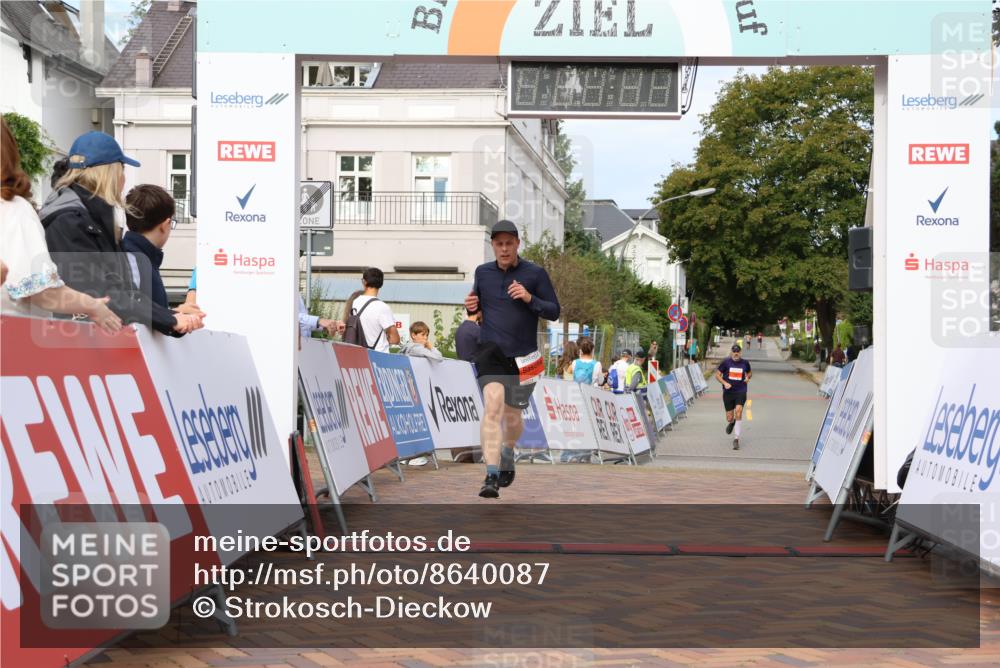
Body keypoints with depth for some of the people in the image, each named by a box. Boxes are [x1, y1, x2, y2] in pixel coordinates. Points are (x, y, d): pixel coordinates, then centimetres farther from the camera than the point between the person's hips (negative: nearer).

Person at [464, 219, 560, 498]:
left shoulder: (535, 274, -3)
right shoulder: (482, 272, 5)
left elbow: (554, 312, -2)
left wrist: (529, 298, -19)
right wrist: (471, 306, -3)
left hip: (523, 356, 0)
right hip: (491, 352, 0)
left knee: (512, 416, 11)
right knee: (493, 407, -20)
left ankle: (508, 453, 45)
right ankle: (491, 476, -25)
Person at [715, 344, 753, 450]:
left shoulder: (745, 363, 4)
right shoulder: (725, 362, -3)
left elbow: (749, 372, 23)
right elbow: (717, 375, 1)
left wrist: (748, 377, 1)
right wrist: (724, 383, -16)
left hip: (741, 392, 0)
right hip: (728, 393, 0)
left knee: (738, 411, -21)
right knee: (729, 418, 2)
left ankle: (736, 439, -14)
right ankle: (731, 423, 45)